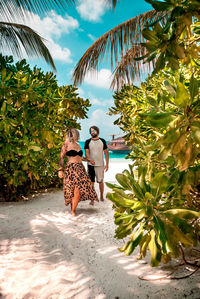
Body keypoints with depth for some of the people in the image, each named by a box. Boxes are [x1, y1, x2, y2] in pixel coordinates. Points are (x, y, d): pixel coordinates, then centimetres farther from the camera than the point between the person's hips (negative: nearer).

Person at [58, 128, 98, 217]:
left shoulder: (78, 145, 19)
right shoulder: (66, 144, 1)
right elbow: (61, 157, -4)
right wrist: (60, 169, -12)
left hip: (80, 168, 6)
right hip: (71, 168, -6)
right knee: (76, 190, -7)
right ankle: (73, 211, 7)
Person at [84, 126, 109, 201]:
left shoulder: (102, 141, 5)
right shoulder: (88, 142, 3)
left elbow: (106, 153, 6)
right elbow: (86, 152, -7)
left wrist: (107, 164, 1)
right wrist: (90, 159, -27)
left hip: (100, 165, 0)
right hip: (90, 165, 0)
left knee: (100, 181, 7)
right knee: (91, 182, 2)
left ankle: (101, 196, 28)